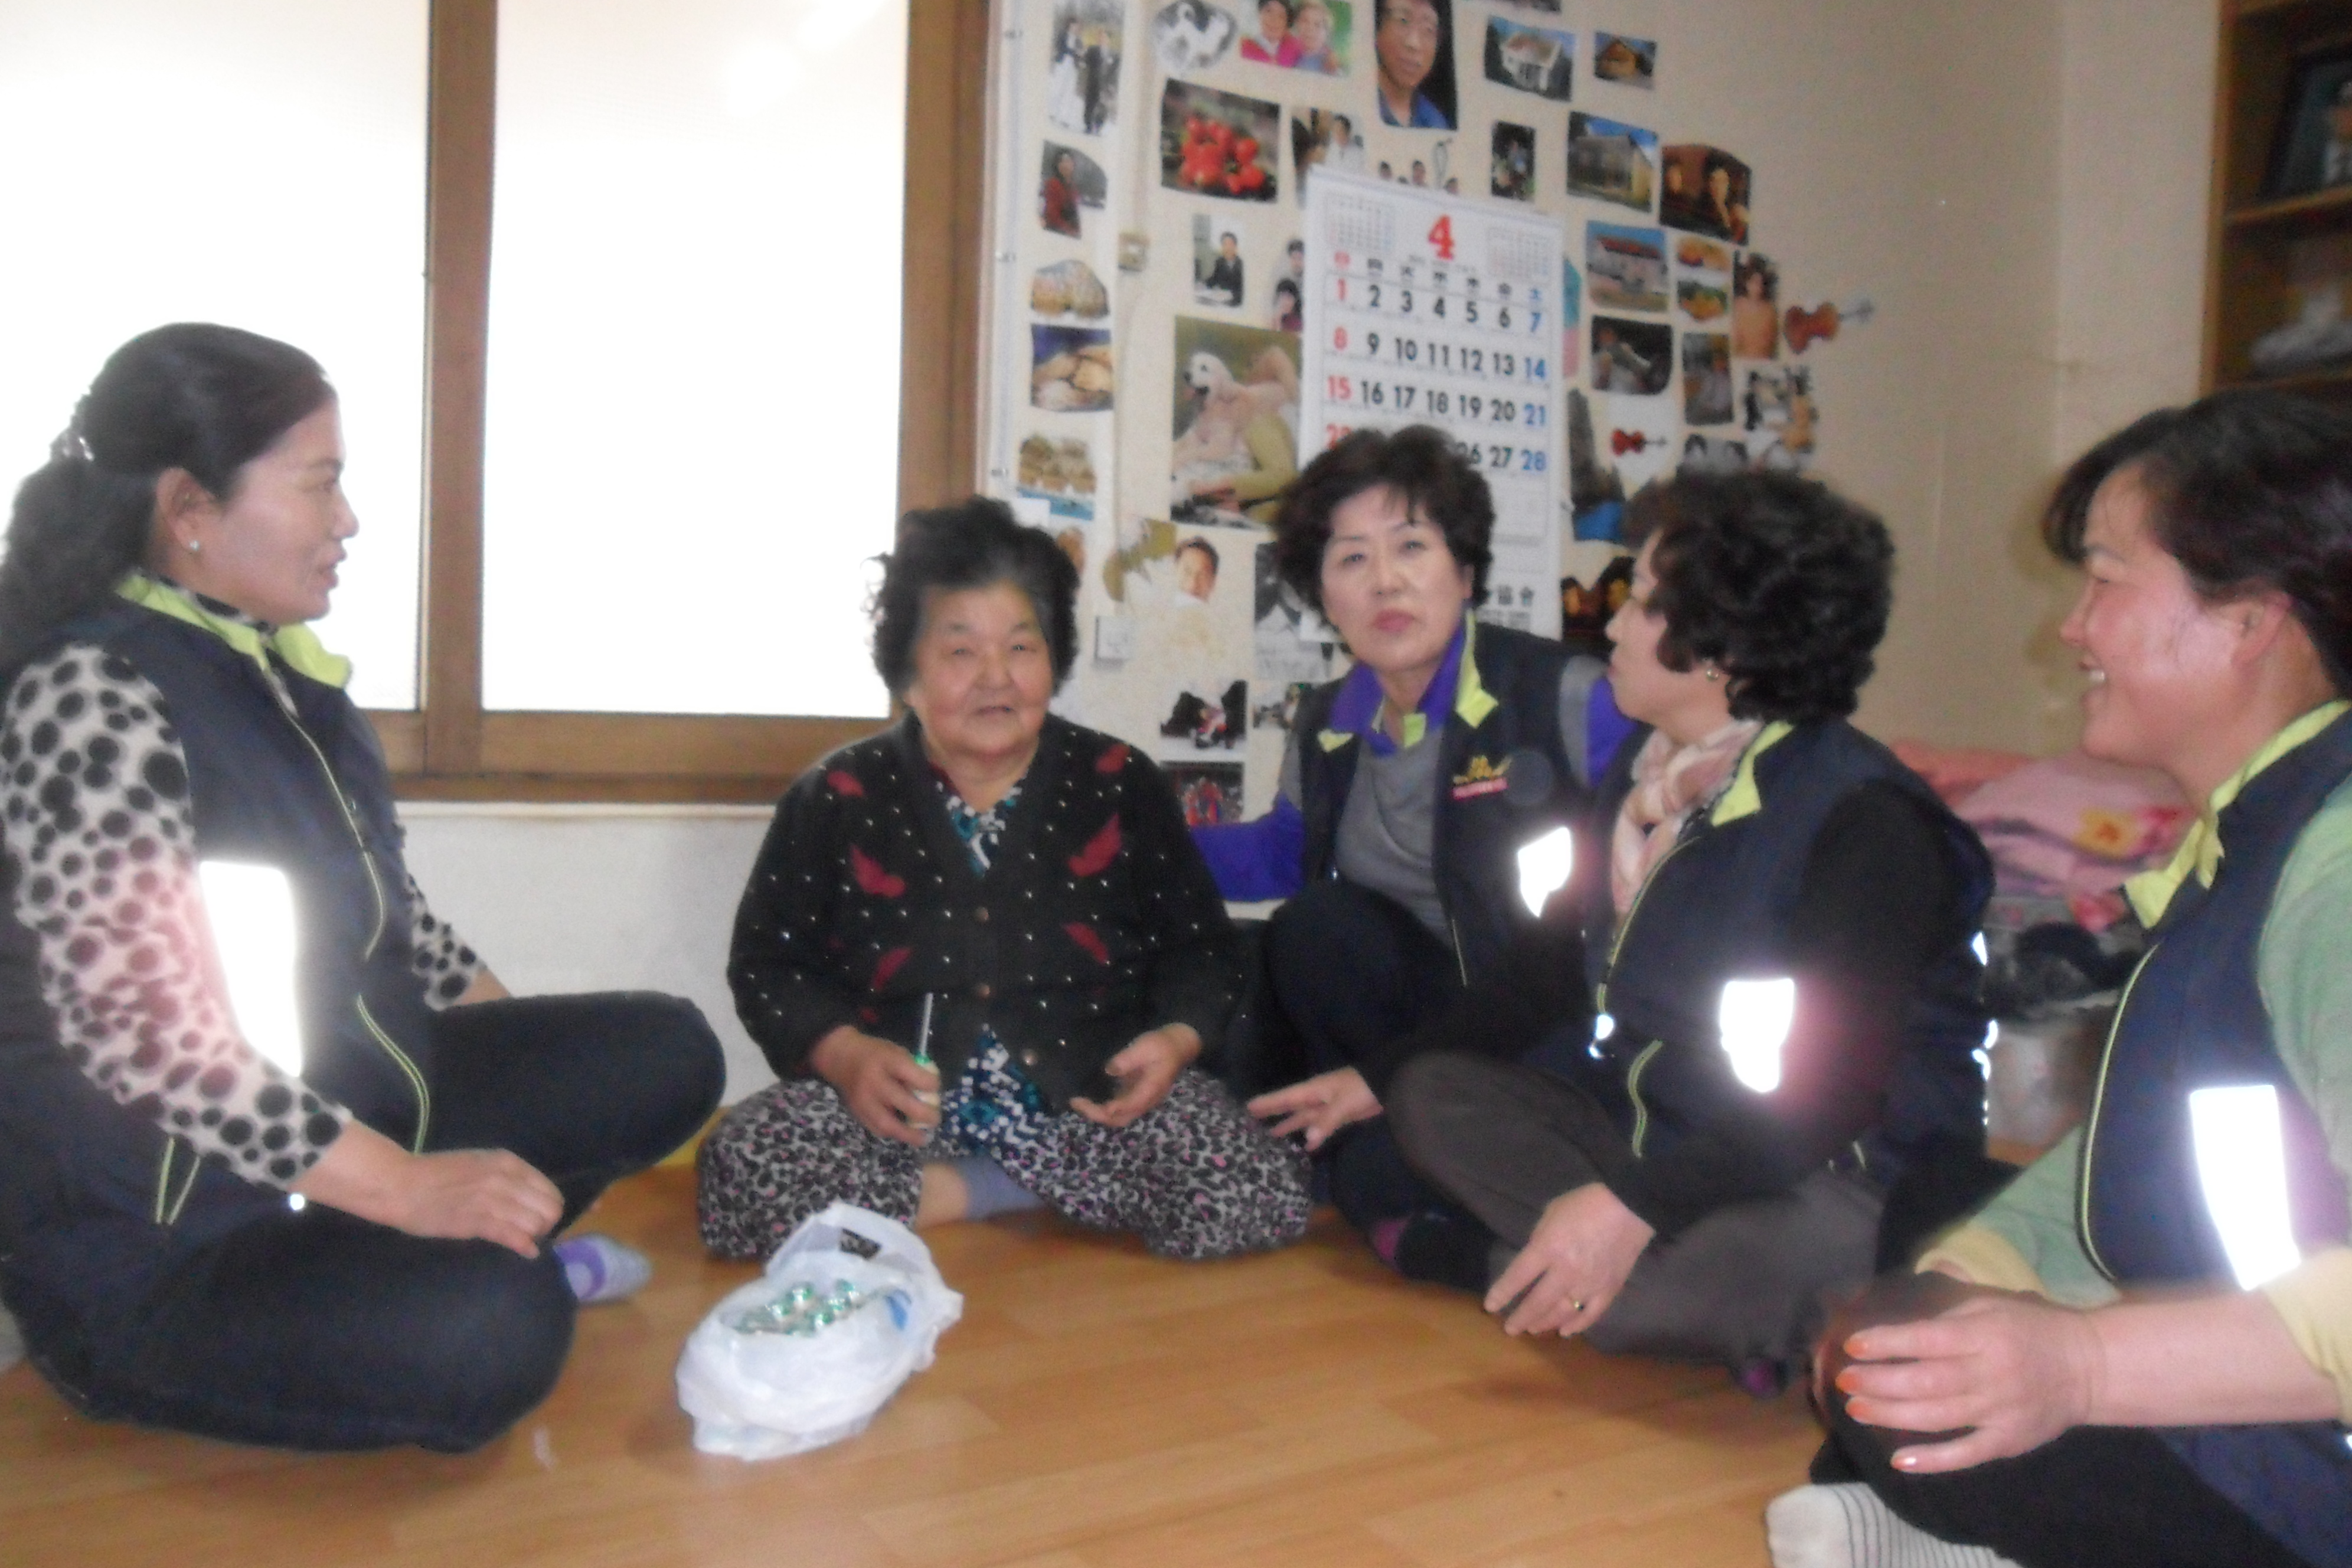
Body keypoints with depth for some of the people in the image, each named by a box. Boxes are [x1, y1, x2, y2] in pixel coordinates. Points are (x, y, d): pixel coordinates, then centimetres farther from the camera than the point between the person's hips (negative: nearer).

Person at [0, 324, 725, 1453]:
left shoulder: (282, 665, 7)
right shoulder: (92, 693, -21)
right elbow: (143, 1036, -28)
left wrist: (525, 1049, 12)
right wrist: (406, 1188, -26)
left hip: (351, 1102, 9)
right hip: (159, 1244, -9)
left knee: (668, 1056, 3)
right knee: (494, 1331, -32)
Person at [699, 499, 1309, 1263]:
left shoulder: (1119, 784, 8)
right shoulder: (837, 798, 7)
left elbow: (1199, 947, 12)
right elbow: (766, 961, 7)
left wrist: (1177, 1039, -10)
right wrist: (843, 1053, -13)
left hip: (1089, 1107, 1)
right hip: (900, 1113, -1)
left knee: (1263, 1195, -25)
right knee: (742, 1166, -30)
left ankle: (952, 1188, -9)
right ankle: (1021, 1194, -11)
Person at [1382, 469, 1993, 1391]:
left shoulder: (1864, 822, -19)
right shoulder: (1643, 774, 5)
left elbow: (1833, 1089, -27)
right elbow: (1553, 963, 12)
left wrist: (1633, 1205, -36)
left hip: (1836, 1182, -8)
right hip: (1645, 1133, 9)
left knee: (1798, 1251, -39)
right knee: (1433, 1092, -9)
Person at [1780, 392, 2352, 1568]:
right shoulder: (2244, 841, 12)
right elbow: (2137, 1146, 14)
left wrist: (2084, 1362, -34)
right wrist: (1965, 1275, 0)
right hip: (2233, 1426, 10)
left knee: (1915, 1413, -24)